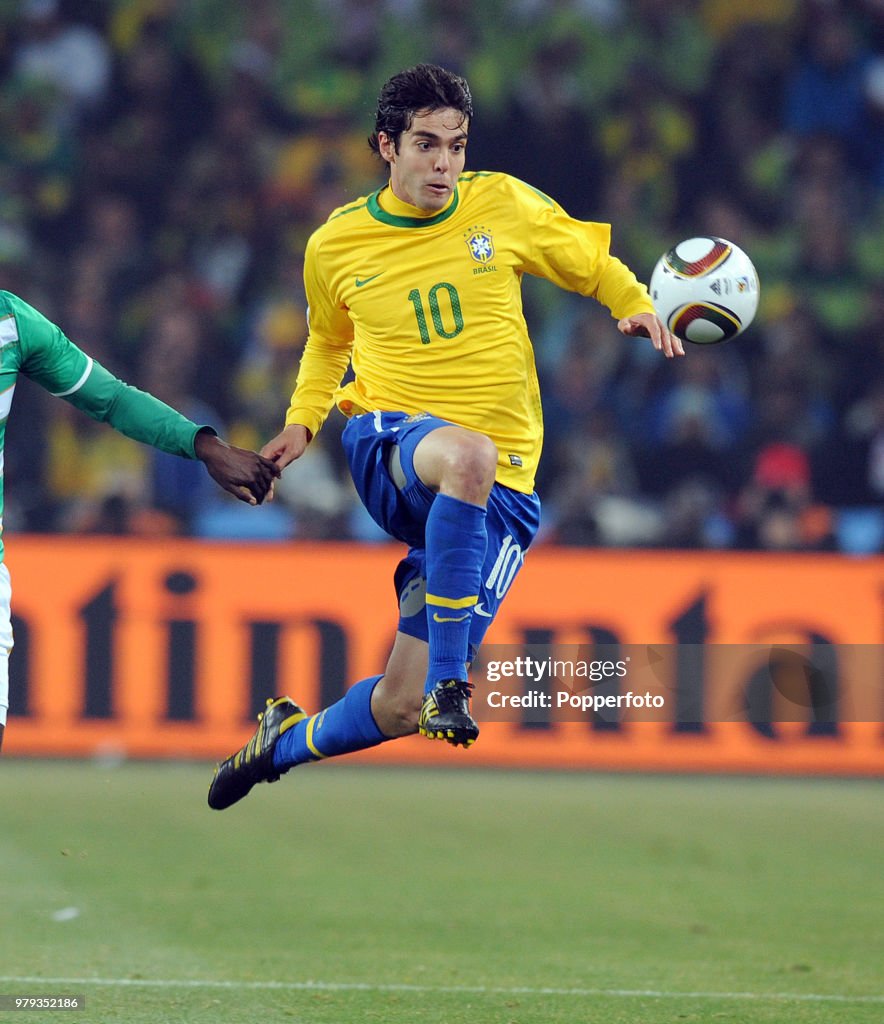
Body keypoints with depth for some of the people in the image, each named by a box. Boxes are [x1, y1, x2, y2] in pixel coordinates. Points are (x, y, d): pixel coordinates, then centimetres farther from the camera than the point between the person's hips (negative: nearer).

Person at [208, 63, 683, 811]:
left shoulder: (504, 206, 0)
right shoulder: (335, 246, 4)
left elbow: (595, 265, 14)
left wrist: (638, 308, -6)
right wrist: (303, 421, 9)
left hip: (499, 491, 1)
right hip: (385, 442, -1)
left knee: (402, 706, -4)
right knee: (467, 454, -42)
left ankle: (290, 741, 31)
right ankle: (448, 681, -35)